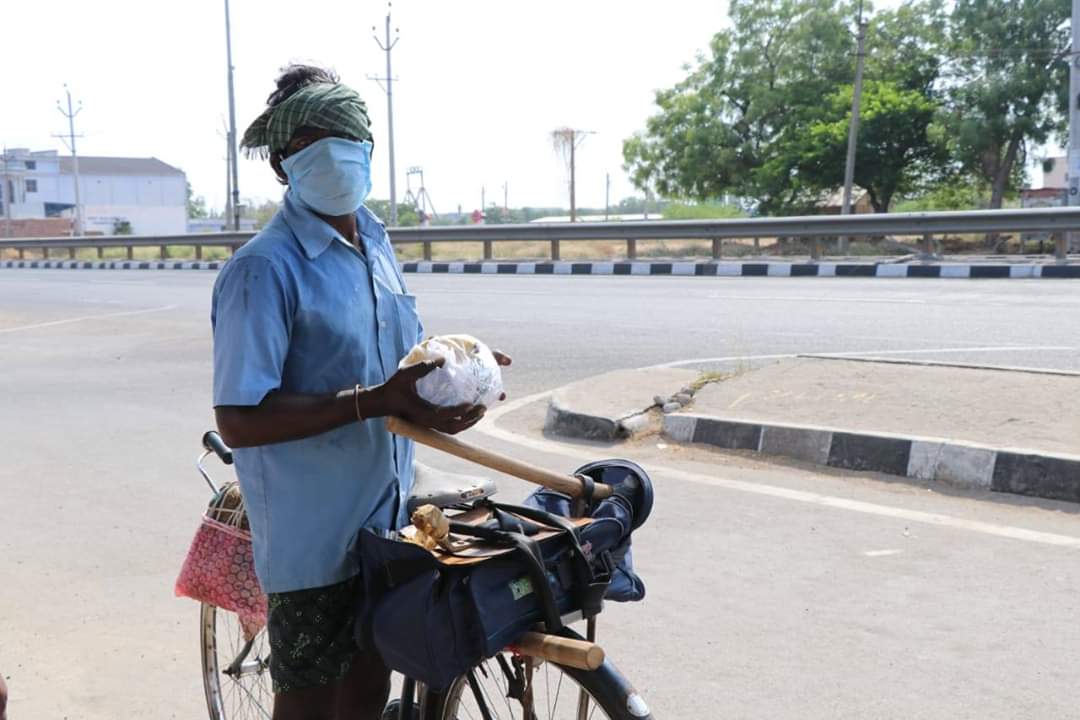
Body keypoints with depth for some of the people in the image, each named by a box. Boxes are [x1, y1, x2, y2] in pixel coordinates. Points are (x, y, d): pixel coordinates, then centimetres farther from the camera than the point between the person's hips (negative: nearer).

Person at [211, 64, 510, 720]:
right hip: (313, 527, -7)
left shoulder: (375, 241, 6)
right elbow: (239, 419, -26)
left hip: (384, 512, 7)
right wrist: (379, 401, -32)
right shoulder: (265, 268, -20)